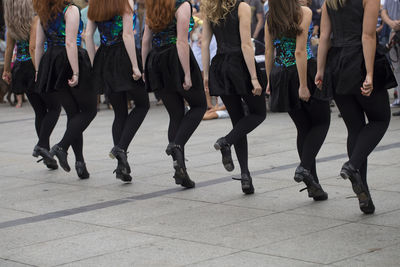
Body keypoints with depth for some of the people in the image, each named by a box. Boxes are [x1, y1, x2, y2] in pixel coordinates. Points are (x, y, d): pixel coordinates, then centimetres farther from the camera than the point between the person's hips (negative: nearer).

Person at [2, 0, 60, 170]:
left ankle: (45, 151, 11)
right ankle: (42, 144, -11)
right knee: (54, 107, 5)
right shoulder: (35, 21, -14)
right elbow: (33, 48, -22)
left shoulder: (11, 25, 6)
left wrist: (6, 70, 16)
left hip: (21, 70, 7)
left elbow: (9, 49, 9)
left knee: (40, 111, 13)